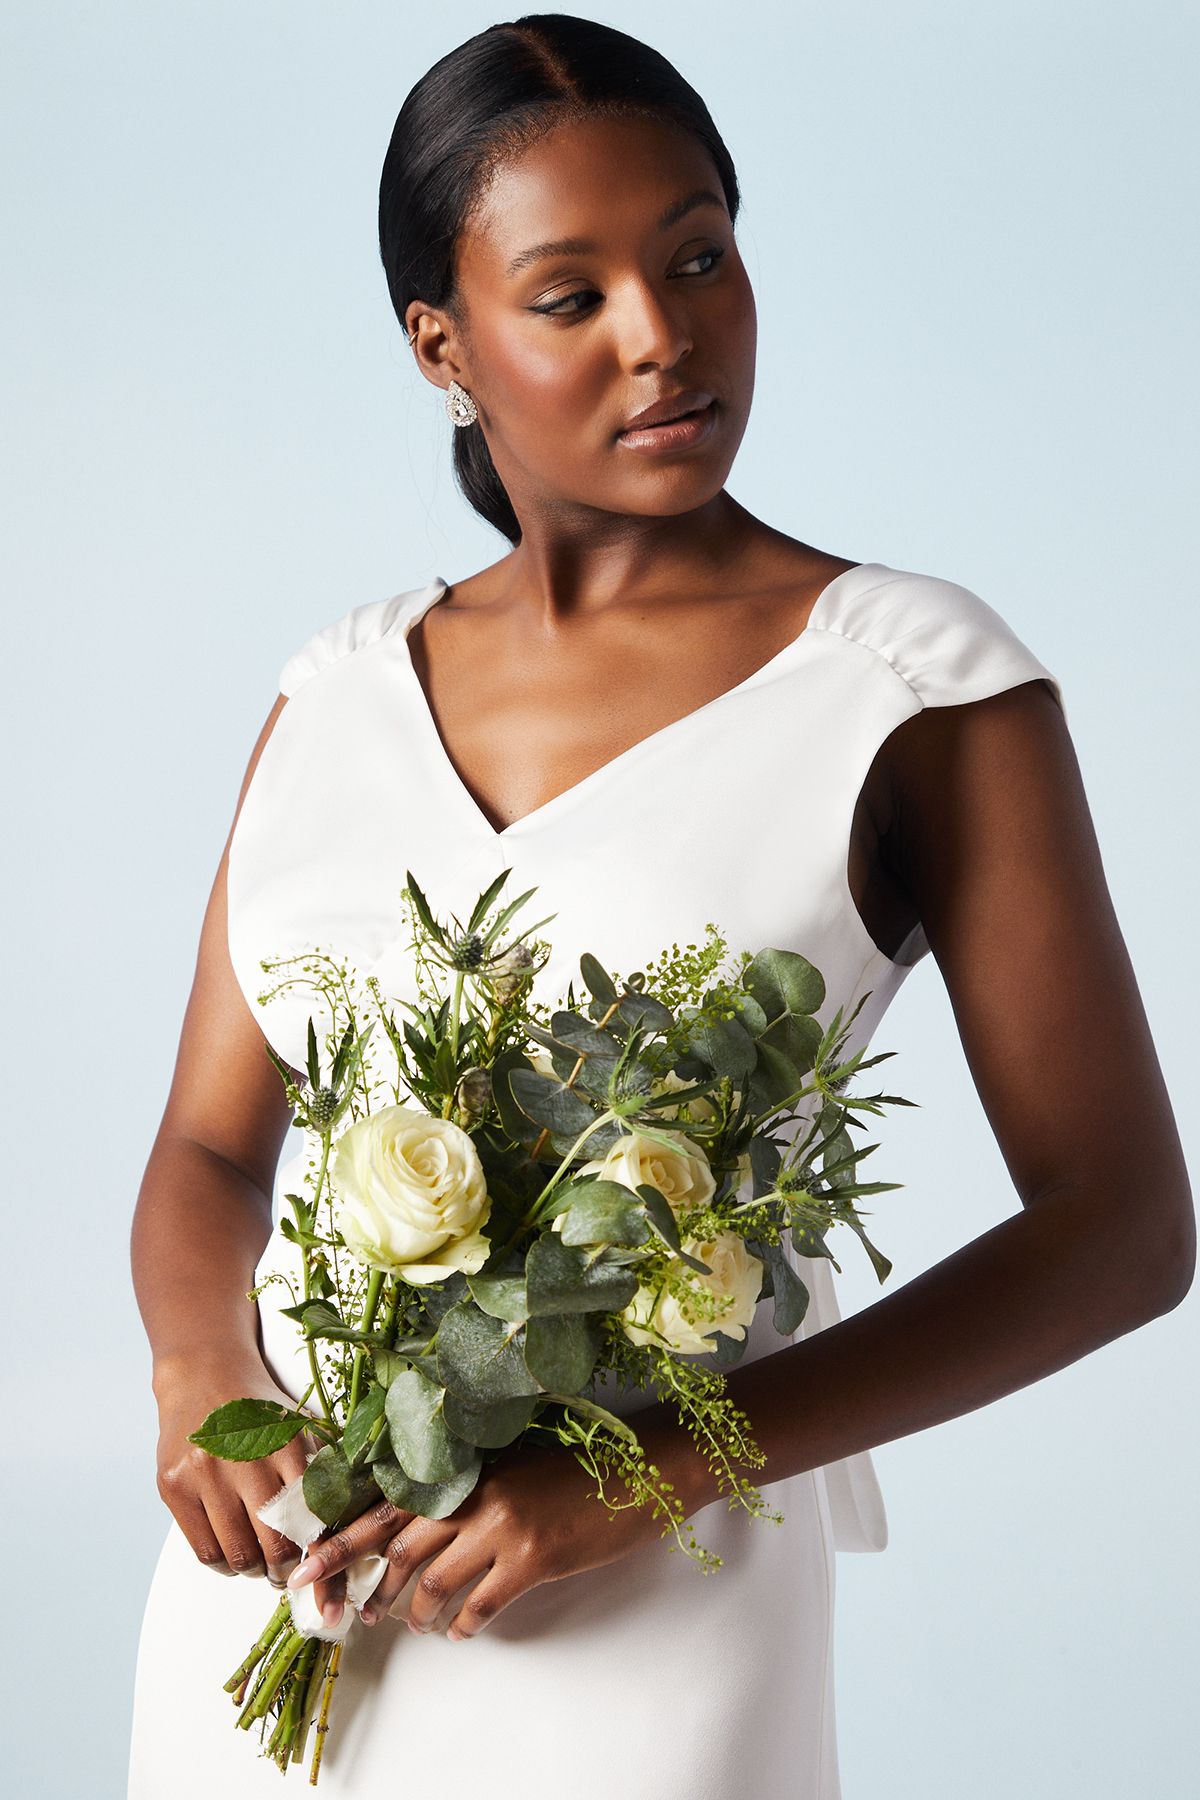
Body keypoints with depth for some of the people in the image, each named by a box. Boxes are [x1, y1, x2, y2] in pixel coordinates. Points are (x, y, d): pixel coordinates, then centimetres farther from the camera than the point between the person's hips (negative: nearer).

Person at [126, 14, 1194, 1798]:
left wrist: (649, 1470, -17)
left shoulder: (919, 681, -7)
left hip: (637, 1628, -4)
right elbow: (212, 1150, 11)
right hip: (273, 1588, 4)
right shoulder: (340, 693, 5)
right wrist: (202, 1385, -12)